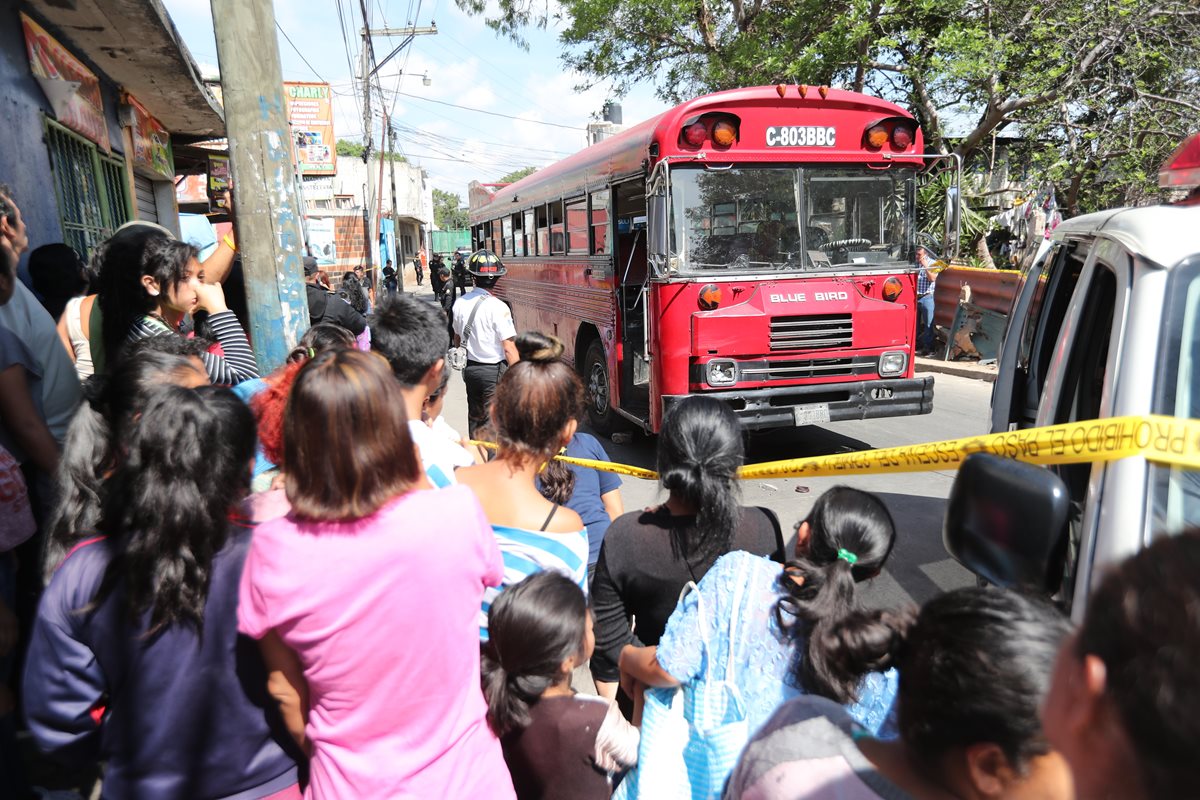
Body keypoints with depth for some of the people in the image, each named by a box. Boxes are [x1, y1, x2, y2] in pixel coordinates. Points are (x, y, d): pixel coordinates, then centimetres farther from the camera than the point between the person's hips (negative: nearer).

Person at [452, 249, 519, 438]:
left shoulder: (460, 303, 0)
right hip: (494, 371, -6)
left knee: (474, 417, 20)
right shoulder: (497, 307, -19)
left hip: (470, 369, 6)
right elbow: (509, 348, -20)